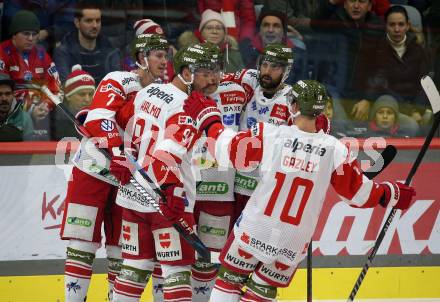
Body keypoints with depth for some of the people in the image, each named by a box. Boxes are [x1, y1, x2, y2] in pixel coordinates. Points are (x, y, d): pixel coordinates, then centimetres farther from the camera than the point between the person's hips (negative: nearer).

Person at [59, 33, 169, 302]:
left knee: (122, 248, 6)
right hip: (93, 170, -6)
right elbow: (97, 118, -24)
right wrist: (117, 149, -36)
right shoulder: (119, 81, -10)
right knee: (84, 244, -4)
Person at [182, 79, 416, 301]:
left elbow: (228, 151, -6)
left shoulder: (269, 135, -15)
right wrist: (393, 195, 15)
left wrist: (206, 116, 9)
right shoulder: (335, 150, -11)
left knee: (229, 279, 17)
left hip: (254, 230, -1)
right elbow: (359, 193, -3)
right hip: (295, 242, 1)